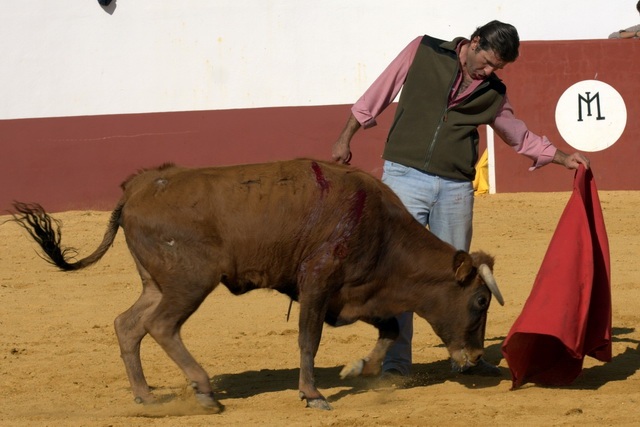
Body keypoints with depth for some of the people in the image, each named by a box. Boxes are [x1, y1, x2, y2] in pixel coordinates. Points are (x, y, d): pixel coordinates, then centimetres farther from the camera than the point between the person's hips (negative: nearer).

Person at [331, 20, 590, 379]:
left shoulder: (493, 93, 9)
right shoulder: (423, 52, 1)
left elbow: (520, 135, 22)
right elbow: (379, 94, 8)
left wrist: (563, 157, 12)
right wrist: (346, 137, 11)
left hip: (456, 188, 3)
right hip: (405, 175, -3)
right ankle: (395, 361, -6)